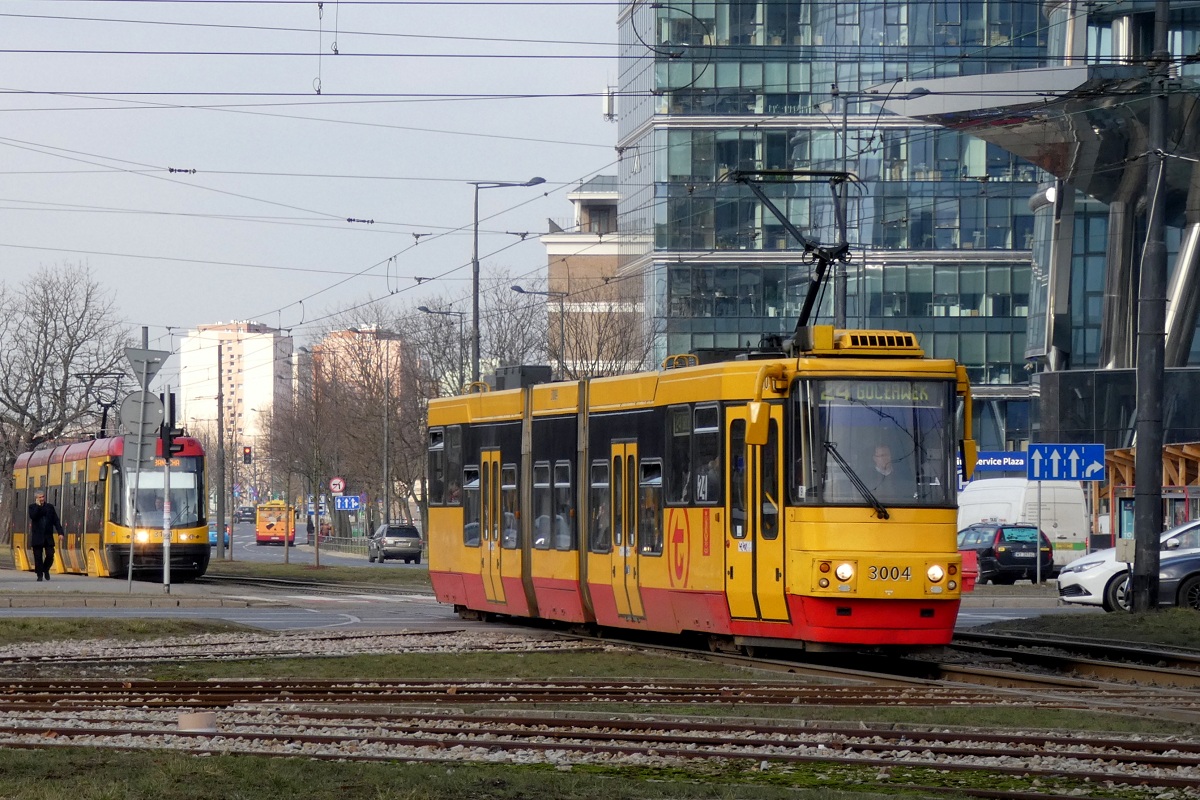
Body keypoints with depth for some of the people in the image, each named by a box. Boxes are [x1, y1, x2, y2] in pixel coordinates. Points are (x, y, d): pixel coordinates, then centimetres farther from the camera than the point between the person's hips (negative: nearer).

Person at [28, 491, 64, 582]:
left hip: (48, 537, 2)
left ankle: (46, 570, 21)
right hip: (37, 537, -2)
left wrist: (60, 532, -3)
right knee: (38, 556, -1)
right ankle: (39, 575, 8)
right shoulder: (32, 507, 4)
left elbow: (56, 521, 7)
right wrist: (38, 505, -12)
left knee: (50, 555, -4)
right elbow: (33, 516, -17)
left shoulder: (50, 507, 9)